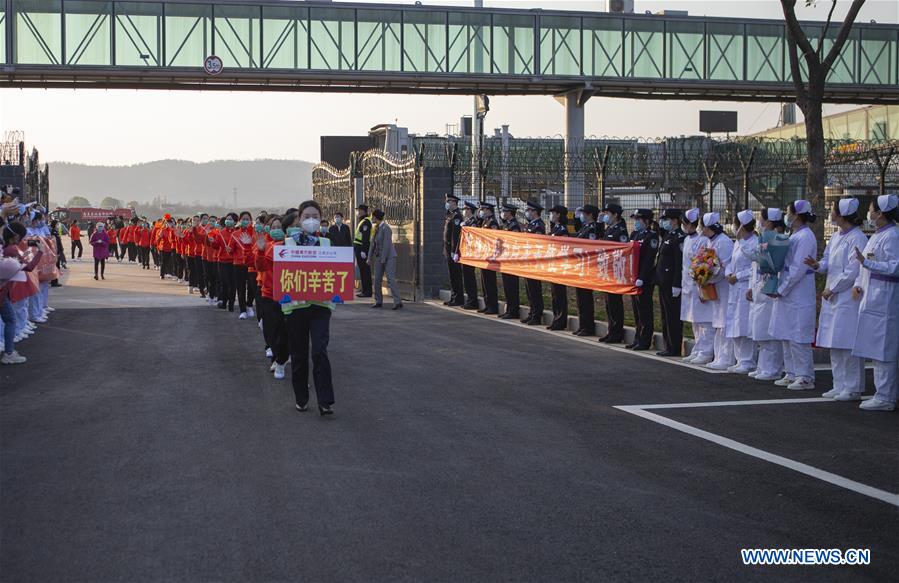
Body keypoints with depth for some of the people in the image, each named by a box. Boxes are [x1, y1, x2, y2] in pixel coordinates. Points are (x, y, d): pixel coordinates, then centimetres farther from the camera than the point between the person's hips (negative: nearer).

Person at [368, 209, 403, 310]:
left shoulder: (386, 228, -15)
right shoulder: (376, 228, 11)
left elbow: (386, 245, -19)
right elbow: (373, 243, 15)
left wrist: (383, 260, -20)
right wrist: (370, 258, 12)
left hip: (389, 256, -8)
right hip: (379, 257, 8)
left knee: (391, 279, -15)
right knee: (377, 280, 6)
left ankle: (398, 302, -17)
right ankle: (378, 301, 15)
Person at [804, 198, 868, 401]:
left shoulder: (857, 239, -13)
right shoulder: (835, 236, 14)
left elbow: (853, 271, -17)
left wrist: (831, 288, -13)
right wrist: (817, 265, -2)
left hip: (849, 297, -9)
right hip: (833, 296, 9)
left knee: (848, 344, -7)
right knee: (834, 344, 12)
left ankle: (853, 388, 0)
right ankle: (840, 386, 20)